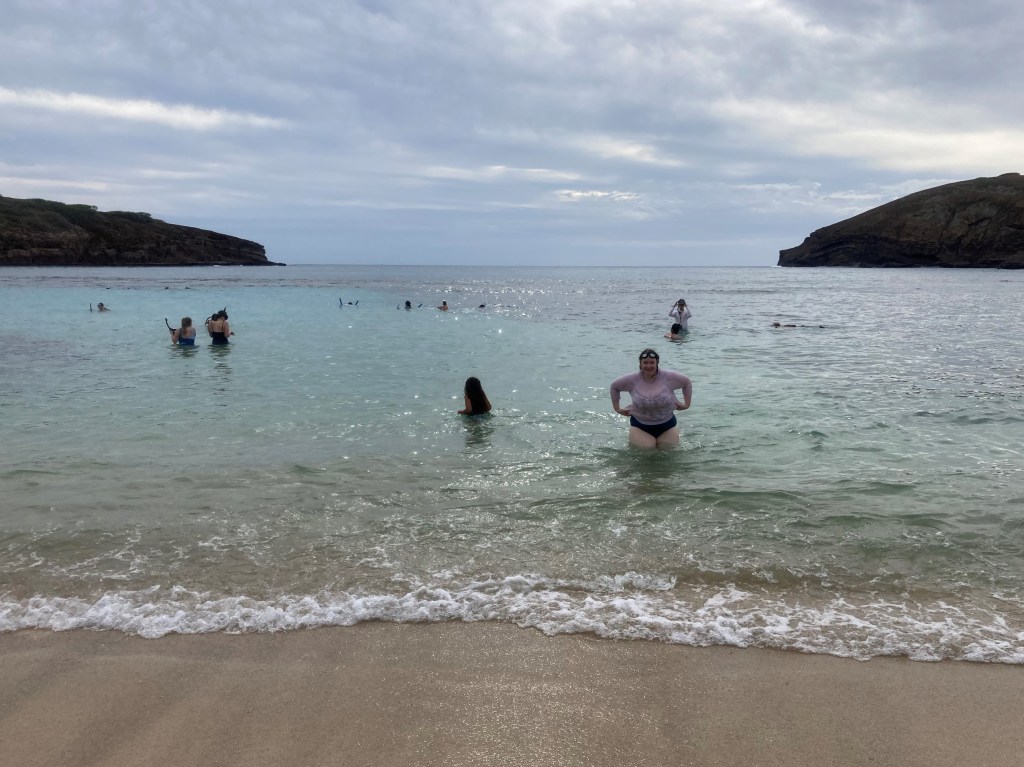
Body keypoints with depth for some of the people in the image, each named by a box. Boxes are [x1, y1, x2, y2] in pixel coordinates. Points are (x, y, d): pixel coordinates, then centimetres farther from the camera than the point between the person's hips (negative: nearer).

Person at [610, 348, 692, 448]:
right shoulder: (632, 380, -8)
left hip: (667, 426, 1)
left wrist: (686, 404, 4)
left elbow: (687, 383, 9)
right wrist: (617, 408, 6)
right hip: (640, 427, -1)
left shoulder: (669, 377, -8)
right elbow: (614, 386, 9)